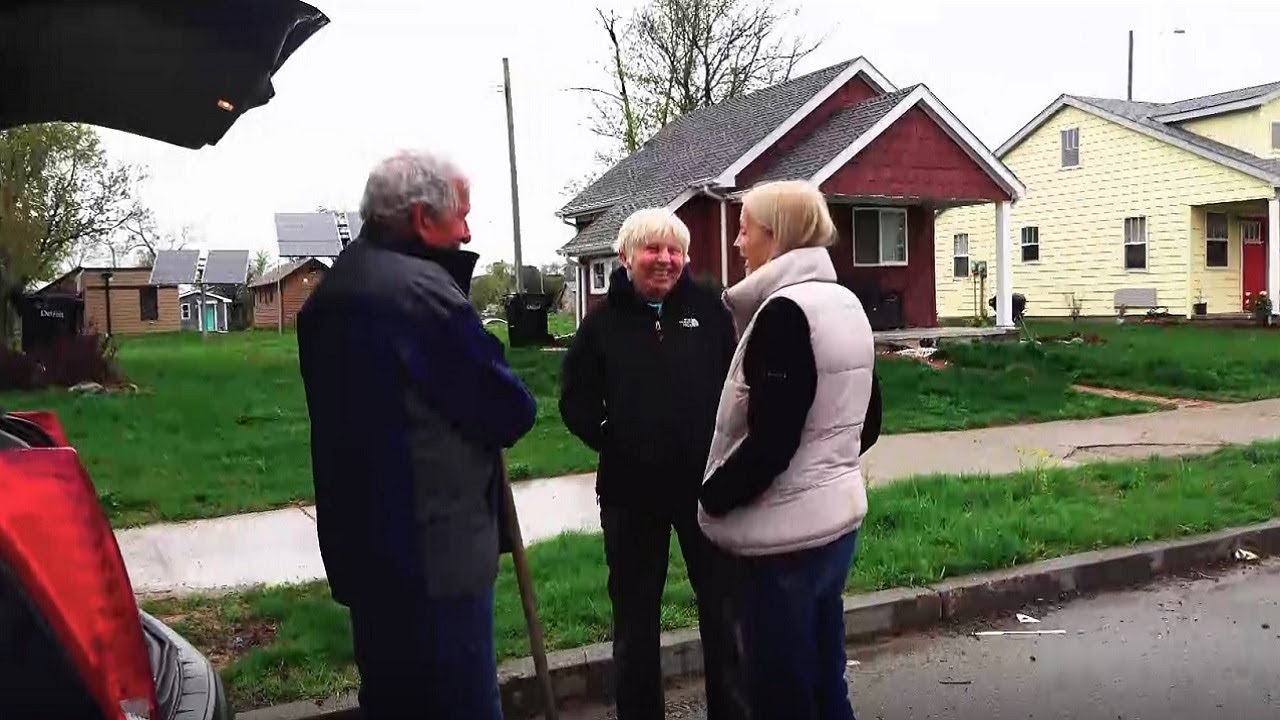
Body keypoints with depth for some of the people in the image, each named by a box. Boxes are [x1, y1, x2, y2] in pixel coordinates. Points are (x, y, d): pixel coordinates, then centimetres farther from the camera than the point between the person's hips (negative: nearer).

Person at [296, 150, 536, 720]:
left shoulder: (329, 295, 11)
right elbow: (512, 411, -15)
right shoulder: (422, 289, -18)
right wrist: (507, 407, 6)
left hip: (360, 545, 9)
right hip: (434, 555, -9)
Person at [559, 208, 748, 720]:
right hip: (632, 489, 0)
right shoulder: (603, 322, 0)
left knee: (724, 606, 13)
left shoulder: (709, 309, 1)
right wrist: (611, 440, -8)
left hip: (707, 481, 1)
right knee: (635, 616, 12)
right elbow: (575, 400, 2)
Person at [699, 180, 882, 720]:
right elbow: (867, 421, 16)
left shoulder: (783, 312, -18)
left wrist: (712, 496, -8)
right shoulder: (846, 304, 10)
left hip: (786, 532, -9)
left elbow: (768, 443, -22)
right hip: (836, 517, 9)